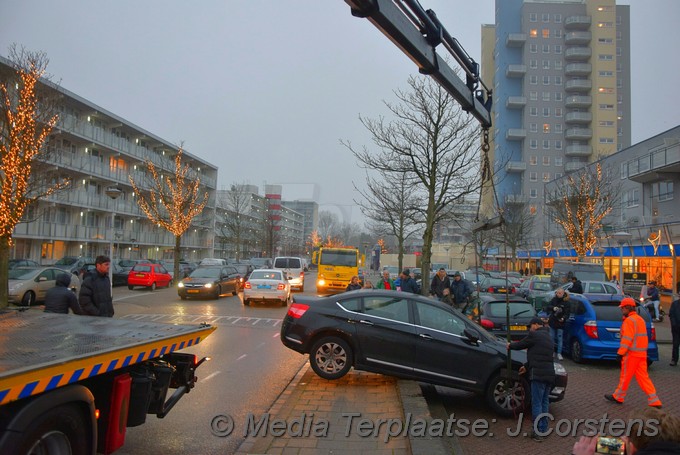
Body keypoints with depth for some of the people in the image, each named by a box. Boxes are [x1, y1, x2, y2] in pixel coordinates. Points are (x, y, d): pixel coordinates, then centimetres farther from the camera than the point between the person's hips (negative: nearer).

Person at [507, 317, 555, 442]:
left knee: (536, 404, -3)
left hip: (539, 375, -9)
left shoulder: (535, 335, -6)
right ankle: (543, 430, 19)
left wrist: (510, 345, 23)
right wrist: (527, 367, 33)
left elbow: (520, 345, 2)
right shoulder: (548, 337, 21)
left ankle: (538, 432, -1)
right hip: (549, 374, 9)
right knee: (544, 403, 14)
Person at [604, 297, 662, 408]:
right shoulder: (640, 319, 16)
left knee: (625, 376, 3)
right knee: (643, 377, 9)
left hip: (632, 353, -9)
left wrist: (620, 352, -18)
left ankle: (618, 397, 15)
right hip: (642, 353, 9)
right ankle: (654, 401, 6)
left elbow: (627, 338, -20)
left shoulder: (629, 320, -14)